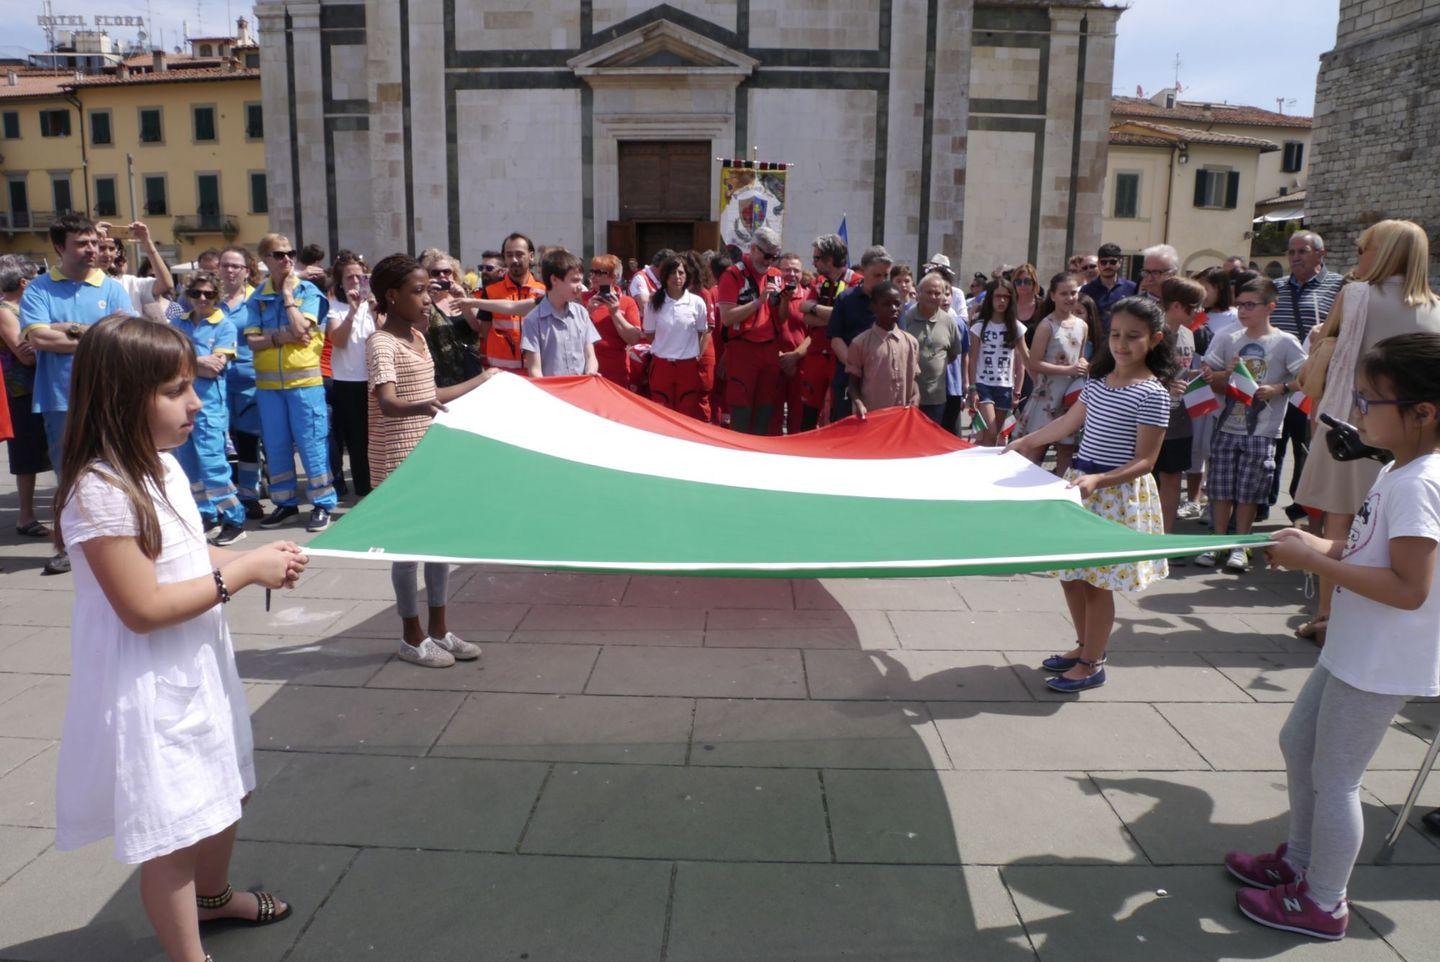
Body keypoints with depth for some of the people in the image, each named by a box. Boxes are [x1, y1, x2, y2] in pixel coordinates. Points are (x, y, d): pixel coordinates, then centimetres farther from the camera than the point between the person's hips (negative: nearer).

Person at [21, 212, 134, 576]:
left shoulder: (112, 289, 2)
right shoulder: (38, 289, 1)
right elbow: (37, 338, -13)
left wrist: (72, 329, -12)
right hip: (61, 401, 0)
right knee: (67, 477, 10)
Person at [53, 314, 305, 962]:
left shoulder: (164, 465, 3)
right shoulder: (99, 492, -25)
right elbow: (143, 608, -27)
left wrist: (257, 559, -1)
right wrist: (242, 573, -22)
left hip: (198, 668, 10)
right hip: (150, 688, -9)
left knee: (224, 793, 26)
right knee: (170, 835, 4)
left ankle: (213, 896, 52)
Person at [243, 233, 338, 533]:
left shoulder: (309, 291, -1)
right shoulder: (258, 297, 7)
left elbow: (300, 329, -16)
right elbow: (252, 340, 0)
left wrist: (287, 293, -7)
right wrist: (283, 337, -15)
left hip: (304, 379, -4)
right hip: (268, 382, 4)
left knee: (312, 442, -2)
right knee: (275, 445, 10)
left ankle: (322, 504, 8)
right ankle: (285, 502, 23)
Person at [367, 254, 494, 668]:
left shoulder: (419, 338, 11)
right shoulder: (381, 343, -16)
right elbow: (388, 403, -31)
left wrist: (483, 381, 29)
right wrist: (420, 408, -52)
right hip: (397, 460, -9)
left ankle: (438, 630, 24)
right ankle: (412, 638, 15)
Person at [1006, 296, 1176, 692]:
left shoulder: (1152, 393, -15)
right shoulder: (1099, 379, 7)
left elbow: (1144, 460, -16)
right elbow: (1070, 421, 21)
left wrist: (1098, 480, -29)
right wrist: (1026, 441, 25)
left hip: (1118, 494, -7)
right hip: (1080, 483, 7)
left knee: (1097, 581, 0)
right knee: (1071, 574, 14)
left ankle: (1092, 664, 15)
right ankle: (1085, 646, 33)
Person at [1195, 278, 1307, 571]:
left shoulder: (1285, 343, -3)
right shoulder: (1229, 341, 7)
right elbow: (1214, 384, 10)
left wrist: (1278, 388, -16)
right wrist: (1226, 374, -10)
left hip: (1261, 431, -3)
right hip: (1227, 428, 3)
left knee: (1248, 493, 2)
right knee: (1221, 490, 5)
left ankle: (1240, 547, 14)